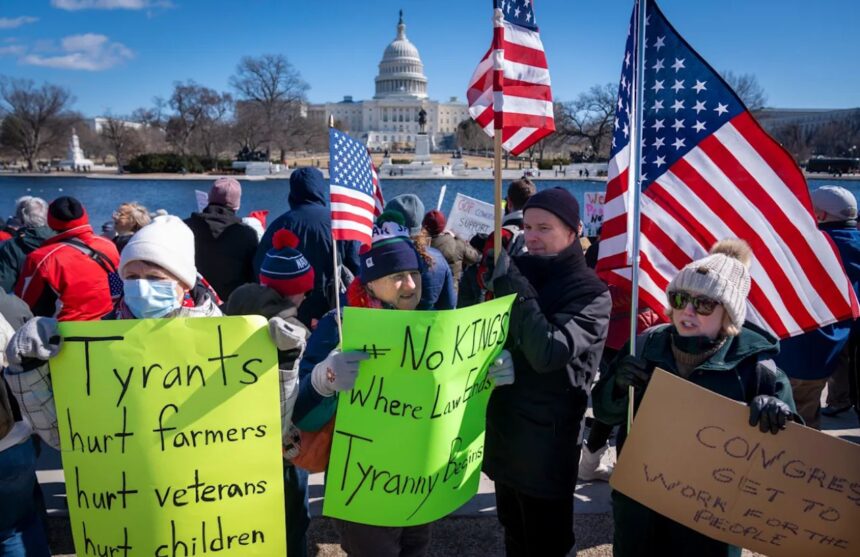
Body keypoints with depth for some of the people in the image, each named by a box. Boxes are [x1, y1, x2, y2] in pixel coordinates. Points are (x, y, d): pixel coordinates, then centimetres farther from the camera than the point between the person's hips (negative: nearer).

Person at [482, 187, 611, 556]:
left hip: (547, 440, -6)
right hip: (505, 430, 6)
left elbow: (548, 353, -30)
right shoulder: (517, 272, 5)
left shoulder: (590, 293, -14)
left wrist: (518, 291, -25)